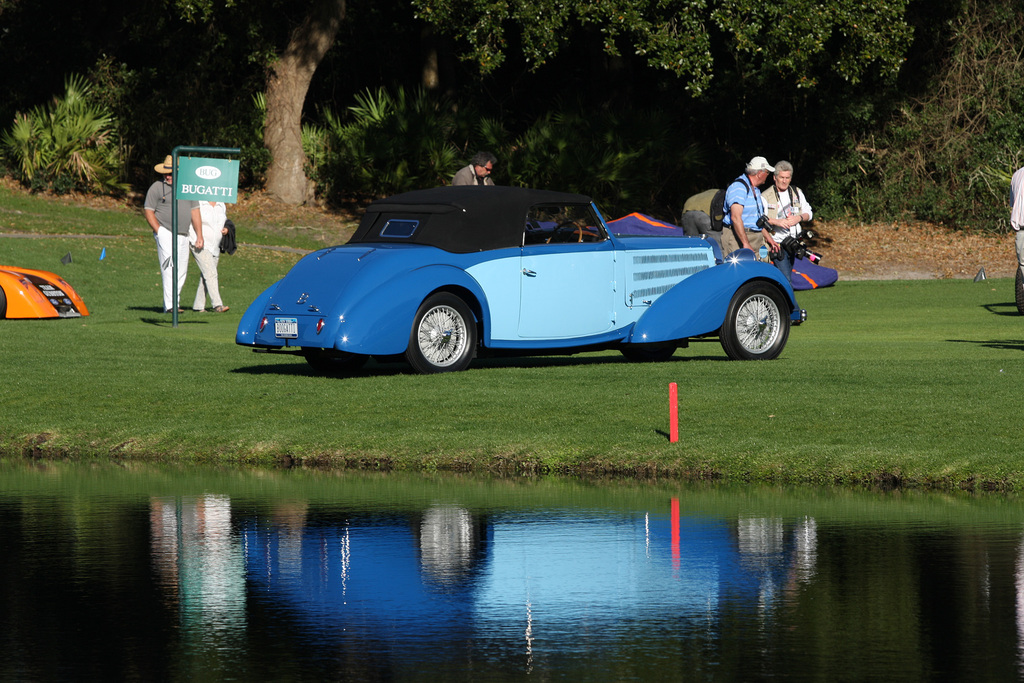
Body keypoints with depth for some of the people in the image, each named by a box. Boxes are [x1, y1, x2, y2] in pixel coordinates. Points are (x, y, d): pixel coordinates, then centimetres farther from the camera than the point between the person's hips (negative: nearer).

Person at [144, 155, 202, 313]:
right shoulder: (157, 187, -1)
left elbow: (195, 211, 19)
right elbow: (148, 211, -2)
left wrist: (199, 234, 13)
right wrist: (159, 231, -12)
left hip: (183, 235, 6)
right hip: (165, 233, -6)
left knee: (181, 272, 5)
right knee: (170, 269, -17)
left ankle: (171, 304, 12)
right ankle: (170, 305, -24)